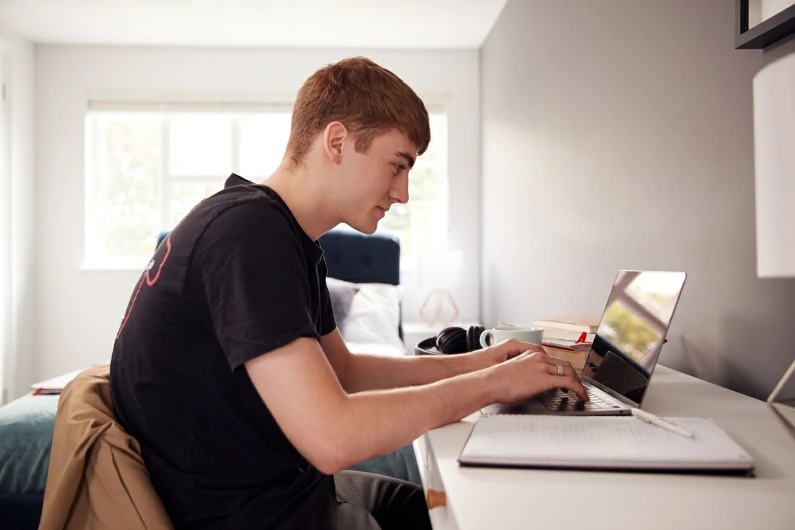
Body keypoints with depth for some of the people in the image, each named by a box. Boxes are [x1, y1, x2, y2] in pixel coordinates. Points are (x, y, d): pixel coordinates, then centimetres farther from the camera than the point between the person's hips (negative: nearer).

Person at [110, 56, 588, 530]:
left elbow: (342, 371, 16)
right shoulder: (248, 232, -25)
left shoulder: (291, 240, 8)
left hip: (282, 487, 9)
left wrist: (472, 363, 5)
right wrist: (490, 384, -18)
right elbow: (332, 439, -30)